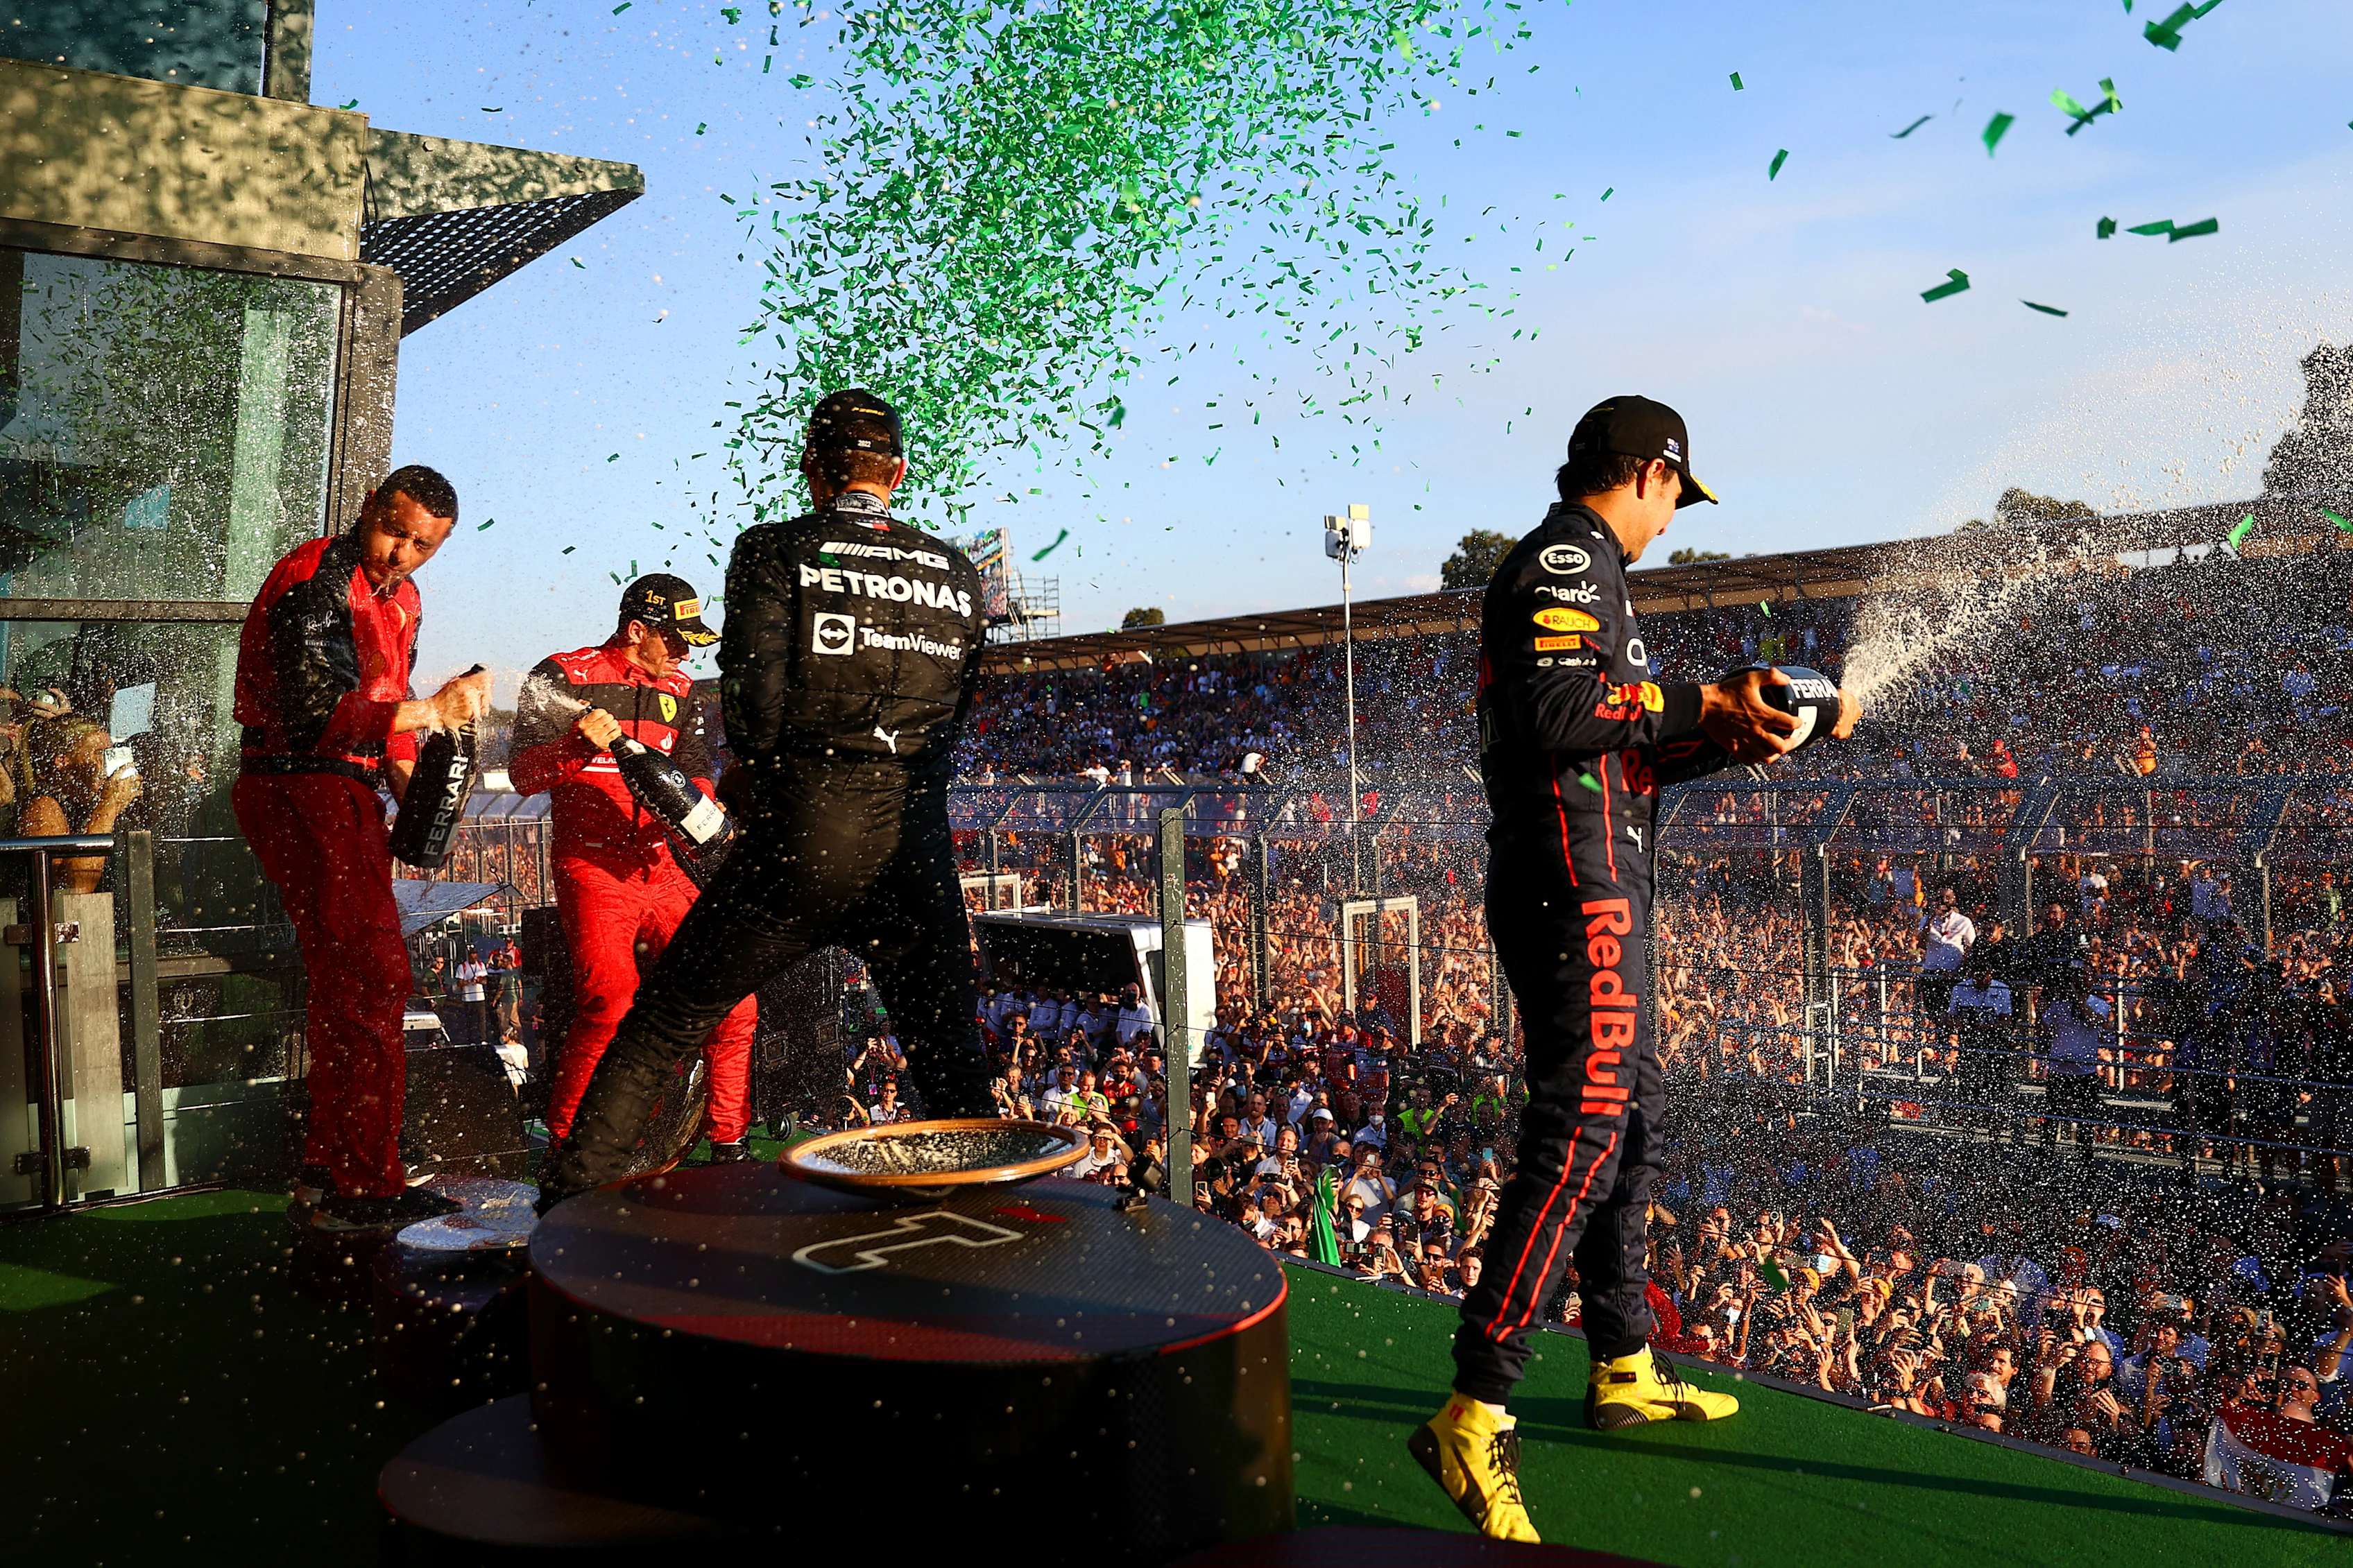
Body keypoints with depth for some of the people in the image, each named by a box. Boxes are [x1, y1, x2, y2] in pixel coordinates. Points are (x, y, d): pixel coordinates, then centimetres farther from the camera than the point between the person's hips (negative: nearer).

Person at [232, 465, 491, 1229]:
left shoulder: (399, 598, 15)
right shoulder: (315, 581, -15)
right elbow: (314, 713, -26)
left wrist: (412, 787, 5)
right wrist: (430, 713, -33)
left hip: (345, 791, 10)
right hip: (298, 787, -10)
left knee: (348, 980, 16)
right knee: (371, 980, -15)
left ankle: (330, 1164, 28)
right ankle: (364, 1190, -11)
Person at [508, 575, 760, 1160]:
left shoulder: (679, 691, 17)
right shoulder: (563, 676, 2)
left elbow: (696, 775, 13)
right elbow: (523, 775, -4)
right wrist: (580, 746, -23)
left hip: (663, 868, 5)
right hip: (591, 866, -5)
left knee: (735, 1000, -7)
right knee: (610, 1001, -25)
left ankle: (730, 1145, 8)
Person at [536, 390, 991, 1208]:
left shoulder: (773, 552, 0)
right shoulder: (957, 575, 11)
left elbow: (755, 691, -10)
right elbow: (952, 716, 13)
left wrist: (752, 772, 8)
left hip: (798, 839, -2)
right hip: (918, 849, 3)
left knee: (658, 1027, 13)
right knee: (953, 1069, 13)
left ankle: (569, 1205, 18)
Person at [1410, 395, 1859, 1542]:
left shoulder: (1581, 569, 24)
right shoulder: (1568, 560, -9)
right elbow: (1556, 710, -26)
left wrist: (1734, 738, 16)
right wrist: (1697, 703, -15)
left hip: (1595, 889, 11)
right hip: (1575, 886, -11)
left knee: (1632, 1114, 18)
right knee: (1583, 1129, -15)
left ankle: (1625, 1371, 31)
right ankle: (1472, 1416, -14)